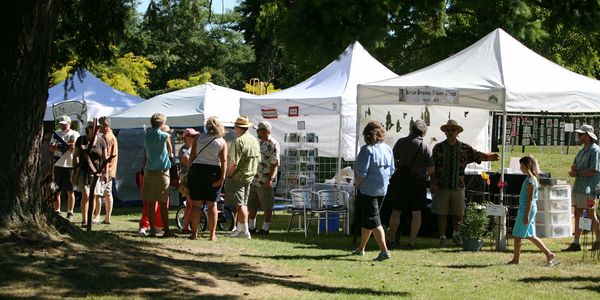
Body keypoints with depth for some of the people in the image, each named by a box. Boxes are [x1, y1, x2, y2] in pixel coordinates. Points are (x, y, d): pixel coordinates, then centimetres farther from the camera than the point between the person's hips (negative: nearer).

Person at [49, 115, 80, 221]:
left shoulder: (74, 134, 3)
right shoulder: (56, 134, 15)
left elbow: (75, 145, -15)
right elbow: (50, 146, 2)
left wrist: (62, 144, -12)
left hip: (70, 165, -4)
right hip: (58, 165, 4)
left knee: (70, 191, 0)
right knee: (56, 191, 6)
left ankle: (70, 214, 4)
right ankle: (57, 212, 14)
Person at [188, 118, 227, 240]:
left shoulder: (199, 139, 4)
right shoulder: (222, 142, 1)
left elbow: (192, 156, 3)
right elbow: (223, 160, -7)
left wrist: (189, 172, 7)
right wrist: (223, 177, -9)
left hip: (197, 170, 1)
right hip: (213, 172, -1)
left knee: (196, 204, 6)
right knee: (212, 204, 6)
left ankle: (194, 233, 6)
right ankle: (212, 235, 5)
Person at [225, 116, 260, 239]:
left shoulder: (238, 141, -18)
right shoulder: (255, 141, 9)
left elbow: (233, 163, -23)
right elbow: (258, 159, 15)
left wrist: (228, 175, -12)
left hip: (237, 177, -8)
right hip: (250, 176, 8)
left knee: (239, 204, -5)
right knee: (243, 203, 15)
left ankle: (245, 231, -6)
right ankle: (240, 228, 23)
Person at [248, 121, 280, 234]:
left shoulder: (273, 144, -12)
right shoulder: (259, 142, 15)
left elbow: (275, 163, -16)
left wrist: (270, 179, -22)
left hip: (265, 182, -9)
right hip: (254, 180, 9)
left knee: (267, 207, 0)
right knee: (252, 205, 11)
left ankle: (265, 228, 5)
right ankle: (251, 227, 18)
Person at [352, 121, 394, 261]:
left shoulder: (367, 149, -16)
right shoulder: (387, 149, 5)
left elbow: (362, 172, -18)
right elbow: (391, 171, 10)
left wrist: (357, 184, -3)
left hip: (368, 190, -8)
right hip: (382, 190, 8)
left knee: (373, 220, -6)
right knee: (366, 219, 19)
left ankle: (384, 251, -15)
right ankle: (361, 248, 31)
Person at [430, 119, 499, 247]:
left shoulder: (465, 148, 4)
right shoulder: (438, 148, 3)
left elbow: (477, 155, -9)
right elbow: (432, 167, 2)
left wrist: (487, 157, -30)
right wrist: (433, 183, -5)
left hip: (458, 186, 1)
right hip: (441, 186, -1)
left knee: (458, 214, 8)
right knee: (441, 213, 1)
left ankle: (456, 233, 31)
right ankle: (442, 237, 14)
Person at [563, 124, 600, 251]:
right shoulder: (583, 150, 17)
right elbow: (574, 165, 22)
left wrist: (577, 173, -14)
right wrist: (574, 167, -2)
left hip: (588, 188, -9)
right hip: (578, 187, 9)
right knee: (578, 215, 8)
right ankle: (575, 243, 11)